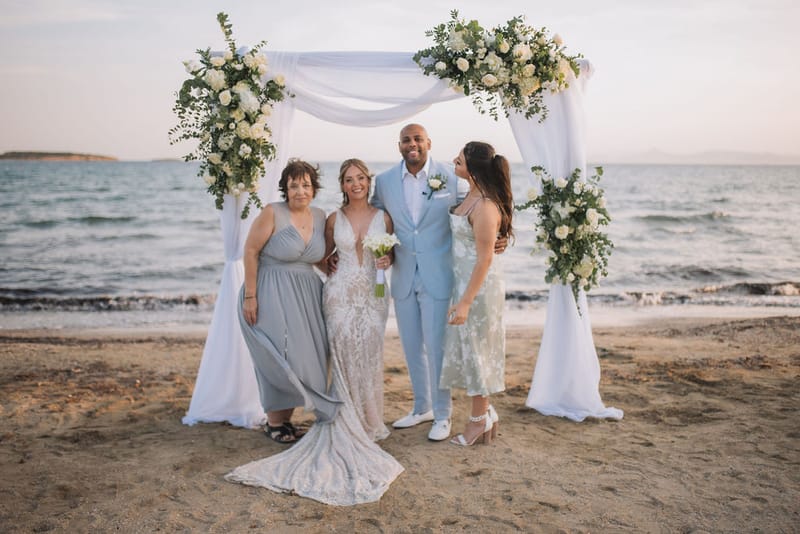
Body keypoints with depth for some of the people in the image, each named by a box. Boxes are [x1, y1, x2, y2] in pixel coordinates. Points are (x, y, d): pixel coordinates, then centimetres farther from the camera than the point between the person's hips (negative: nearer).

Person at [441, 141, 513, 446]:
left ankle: (480, 421, 20)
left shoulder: (484, 206, -22)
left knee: (476, 350, 4)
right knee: (466, 349, 16)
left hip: (479, 285, -9)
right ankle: (485, 413, 30)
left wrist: (465, 302, -21)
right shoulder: (472, 196, 6)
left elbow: (485, 259, -22)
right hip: (463, 281, 9)